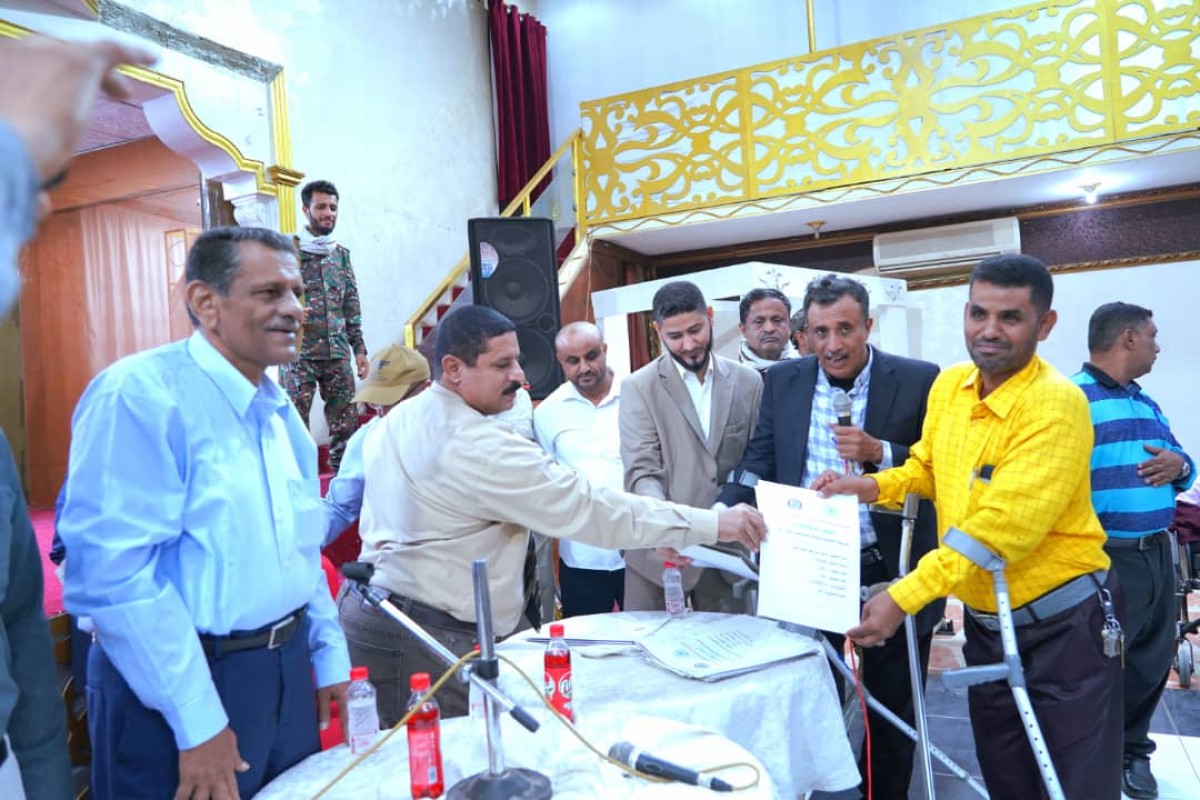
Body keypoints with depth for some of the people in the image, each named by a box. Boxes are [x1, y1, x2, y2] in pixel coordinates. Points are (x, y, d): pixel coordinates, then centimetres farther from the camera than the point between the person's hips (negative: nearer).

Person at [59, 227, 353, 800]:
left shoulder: (280, 411, 8)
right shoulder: (140, 395, -18)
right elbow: (114, 573, -24)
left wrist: (329, 659, 13)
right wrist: (200, 723, -20)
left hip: (287, 671, 8)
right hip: (184, 689, -8)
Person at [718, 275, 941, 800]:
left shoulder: (919, 381, -7)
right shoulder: (782, 381, 0)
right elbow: (758, 465, -2)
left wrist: (880, 452, -22)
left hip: (892, 571, -1)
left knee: (893, 707, 17)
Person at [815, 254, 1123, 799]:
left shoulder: (1056, 405, -23)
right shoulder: (948, 385, -1)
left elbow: (1002, 526, -30)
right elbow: (929, 468, 14)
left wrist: (903, 597, -31)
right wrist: (874, 486, -7)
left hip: (1066, 624, -6)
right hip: (985, 622, 7)